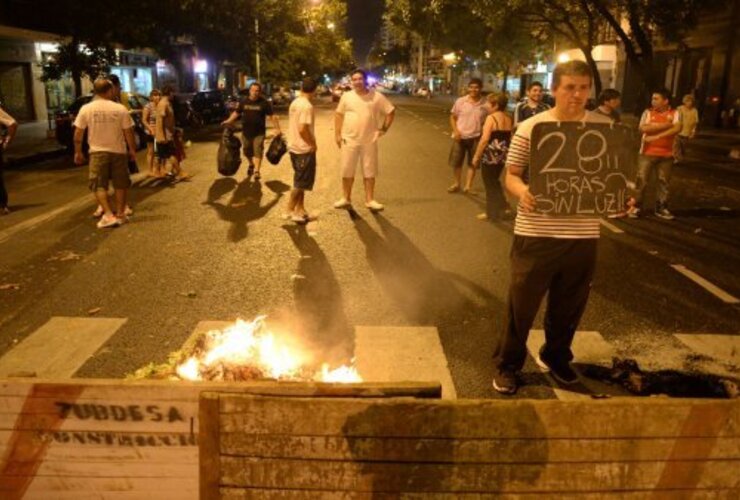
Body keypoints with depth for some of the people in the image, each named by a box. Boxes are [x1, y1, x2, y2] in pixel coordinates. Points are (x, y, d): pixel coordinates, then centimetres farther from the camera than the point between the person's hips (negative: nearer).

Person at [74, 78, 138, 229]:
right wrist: (132, 150, 8)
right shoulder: (120, 109, -8)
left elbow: (78, 133, -1)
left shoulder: (86, 109, -5)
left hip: (97, 152, 0)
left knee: (99, 185, 5)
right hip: (118, 151, 0)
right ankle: (120, 214, 18)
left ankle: (109, 215, -6)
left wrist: (78, 152, 10)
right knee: (120, 184, 12)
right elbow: (128, 132, -5)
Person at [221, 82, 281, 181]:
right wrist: (228, 121, 2)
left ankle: (257, 170, -11)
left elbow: (272, 116, -6)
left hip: (259, 132, -4)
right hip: (246, 132, 4)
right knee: (247, 151, 14)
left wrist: (278, 129, -14)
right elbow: (237, 112, 15)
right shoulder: (244, 101, 5)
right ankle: (251, 165, 39)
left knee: (258, 151, -11)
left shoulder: (264, 102, -5)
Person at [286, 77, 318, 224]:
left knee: (301, 181, 16)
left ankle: (300, 209, 22)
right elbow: (303, 129, -26)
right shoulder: (307, 106, -19)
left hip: (294, 147, 9)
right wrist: (313, 144, -13)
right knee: (301, 182, 1)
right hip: (304, 149, -9)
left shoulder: (294, 103, 9)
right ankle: (290, 210, 7)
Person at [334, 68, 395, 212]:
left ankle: (370, 200, 17)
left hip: (369, 141, 0)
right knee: (347, 171, 7)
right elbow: (339, 115, 7)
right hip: (349, 140, 1)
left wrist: (383, 128, -2)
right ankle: (346, 199, 21)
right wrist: (337, 134, 1)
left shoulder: (376, 97, -4)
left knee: (369, 172, 6)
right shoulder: (346, 96, 0)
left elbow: (391, 111, 3)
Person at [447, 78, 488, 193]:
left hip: (475, 138, -1)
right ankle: (457, 184, 26)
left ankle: (468, 186, 16)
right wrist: (455, 131, -11)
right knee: (456, 162, 8)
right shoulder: (460, 101, -4)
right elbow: (453, 117, 3)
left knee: (473, 163, 6)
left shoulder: (485, 104, -5)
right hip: (460, 137, 1)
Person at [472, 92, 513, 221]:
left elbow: (485, 139, -20)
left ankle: (492, 213, 13)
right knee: (495, 181, 23)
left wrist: (476, 156, -14)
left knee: (490, 183, 6)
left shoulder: (491, 117, -15)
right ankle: (503, 208, 20)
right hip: (503, 153, 8)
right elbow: (510, 138, 14)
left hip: (491, 154, -8)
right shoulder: (508, 118, 8)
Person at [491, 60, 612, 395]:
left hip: (583, 234, 3)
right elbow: (511, 175, -1)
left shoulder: (604, 127, 3)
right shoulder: (530, 127, -5)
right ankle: (507, 364, 24)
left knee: (569, 305, 17)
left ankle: (556, 357, 41)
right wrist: (522, 191, -23)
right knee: (522, 303, 6)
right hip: (536, 233, -3)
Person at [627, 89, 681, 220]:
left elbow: (677, 129, -17)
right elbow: (643, 128, -14)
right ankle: (636, 206, 6)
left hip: (666, 154, 1)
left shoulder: (674, 114, 1)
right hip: (647, 153, 0)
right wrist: (665, 125, -14)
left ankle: (661, 207, 18)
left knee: (664, 181, 7)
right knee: (641, 180, -2)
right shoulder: (648, 112, 2)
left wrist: (656, 136, -22)